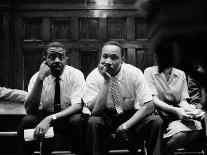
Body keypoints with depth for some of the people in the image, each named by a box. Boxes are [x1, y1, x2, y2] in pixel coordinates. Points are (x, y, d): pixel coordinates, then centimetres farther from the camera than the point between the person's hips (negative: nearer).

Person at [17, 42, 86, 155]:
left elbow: (77, 106, -23)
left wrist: (50, 119, -37)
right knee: (27, 120, -28)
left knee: (77, 120, -34)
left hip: (69, 117, -1)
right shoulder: (36, 77, -8)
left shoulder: (75, 75, -12)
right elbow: (29, 110, -19)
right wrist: (40, 79, -29)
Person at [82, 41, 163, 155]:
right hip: (106, 118, 0)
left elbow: (148, 106, -16)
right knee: (93, 122, -33)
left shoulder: (134, 73, -13)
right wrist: (106, 81, -30)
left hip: (132, 116, 1)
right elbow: (95, 111, -24)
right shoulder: (93, 77, -13)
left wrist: (126, 125, -26)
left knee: (156, 121, -27)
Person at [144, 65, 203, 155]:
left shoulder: (181, 74, 16)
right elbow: (153, 100, -8)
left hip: (177, 114, 5)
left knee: (198, 128, -26)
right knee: (180, 134, -33)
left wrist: (190, 109, -14)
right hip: (159, 113, -5)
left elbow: (183, 100, 11)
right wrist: (175, 110, -23)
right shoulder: (149, 72, 1)